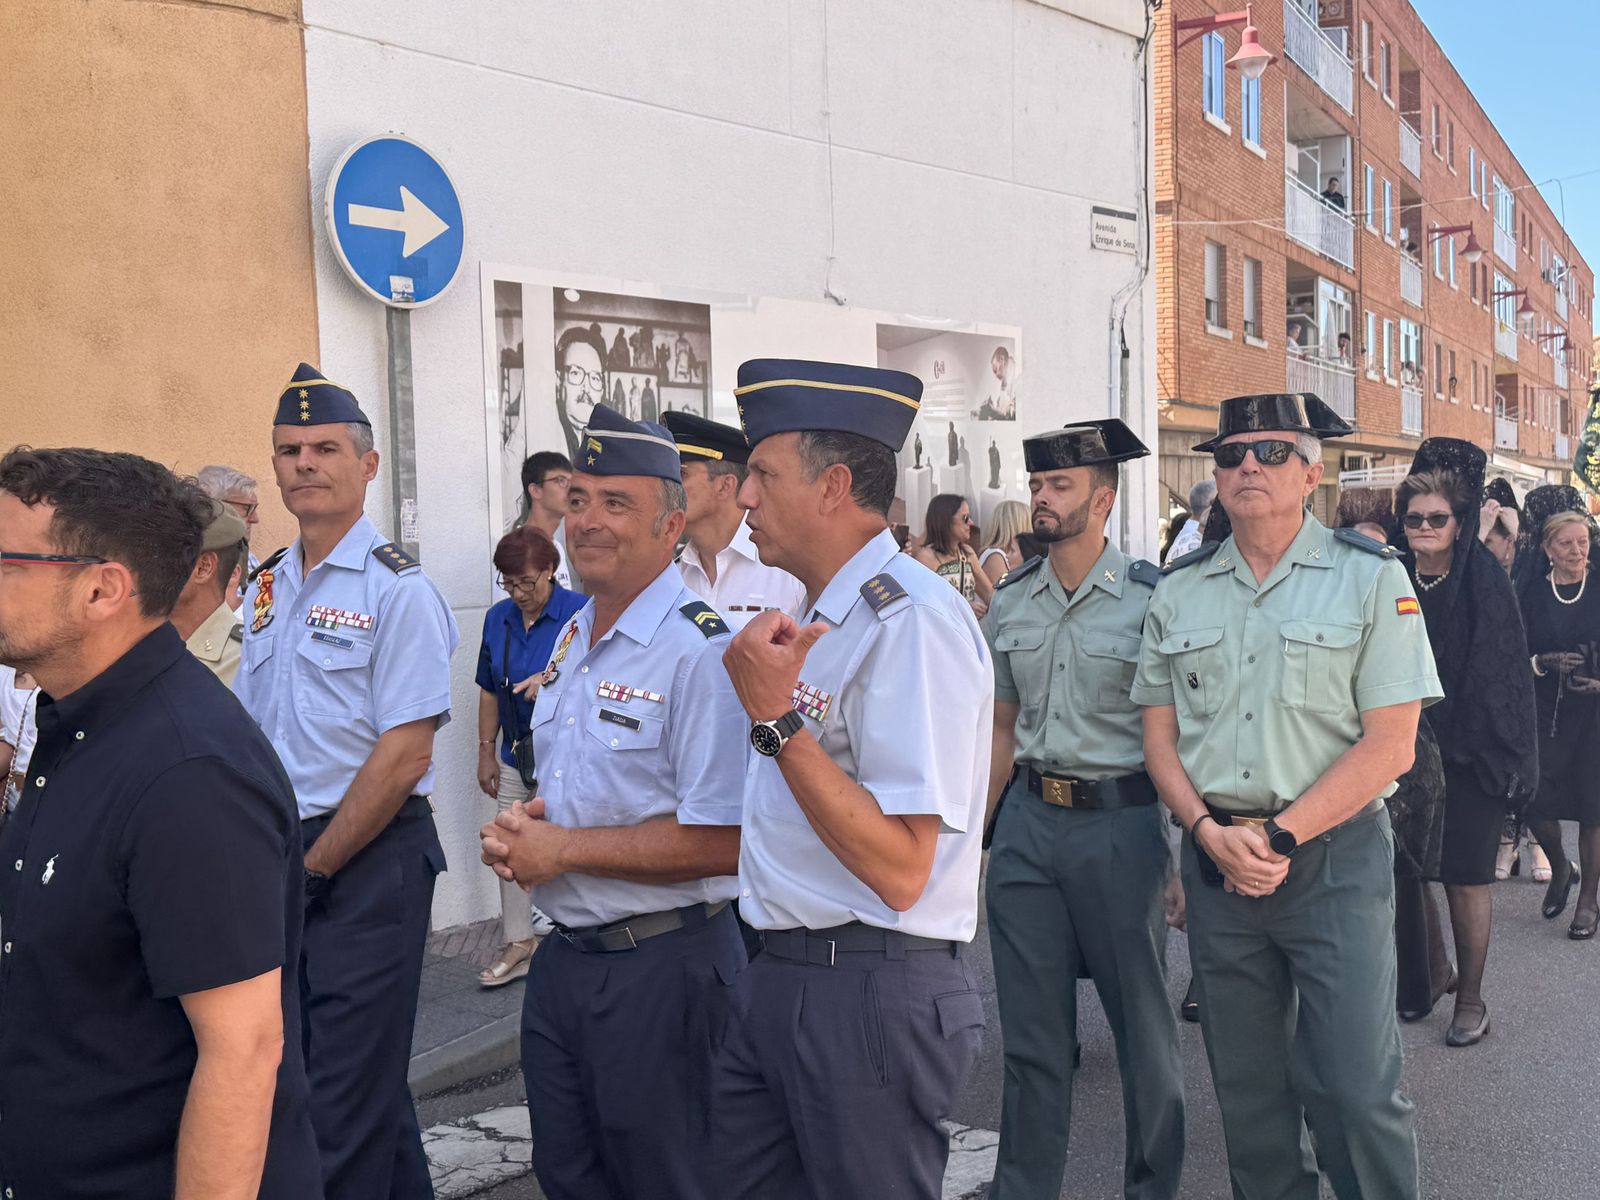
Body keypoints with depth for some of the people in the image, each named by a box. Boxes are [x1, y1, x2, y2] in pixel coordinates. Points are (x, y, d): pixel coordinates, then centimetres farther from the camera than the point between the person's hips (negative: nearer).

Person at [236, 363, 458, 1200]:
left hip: (369, 858, -7)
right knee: (298, 1071, 17)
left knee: (346, 1098, -2)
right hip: (282, 857, 8)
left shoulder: (397, 587, -11)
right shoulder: (267, 586, 11)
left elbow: (404, 755, -16)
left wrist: (314, 869, -11)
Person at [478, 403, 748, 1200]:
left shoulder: (699, 650, -19)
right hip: (564, 956, 8)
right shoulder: (570, 640, 10)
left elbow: (723, 842, -24)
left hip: (660, 966, -8)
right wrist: (520, 828, 0)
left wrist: (562, 848, -19)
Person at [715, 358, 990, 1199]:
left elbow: (899, 870, -24)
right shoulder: (819, 618, 12)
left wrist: (776, 719, -24)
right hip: (776, 978, 9)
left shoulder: (912, 618, -18)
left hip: (872, 995, -9)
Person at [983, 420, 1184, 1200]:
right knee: (1032, 1034, 12)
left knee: (1142, 1026, 10)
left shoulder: (1150, 597, -7)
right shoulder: (1010, 602, 7)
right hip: (1028, 820, 4)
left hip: (1122, 821, -4)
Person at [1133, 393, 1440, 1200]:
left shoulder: (1371, 578, -3)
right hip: (1215, 856, 4)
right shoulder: (1179, 592, 8)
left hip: (1335, 858, -3)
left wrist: (1279, 837, -13)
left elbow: (1389, 745, -8)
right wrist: (1211, 830, -8)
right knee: (1245, 1086, 12)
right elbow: (1159, 735, 8)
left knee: (1355, 1088, -3)